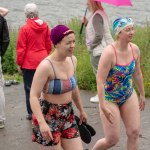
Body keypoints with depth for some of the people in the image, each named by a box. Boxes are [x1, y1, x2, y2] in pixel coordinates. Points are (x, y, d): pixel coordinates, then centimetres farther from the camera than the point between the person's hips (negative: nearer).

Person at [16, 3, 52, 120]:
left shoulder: (25, 28, -13)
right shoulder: (45, 26, -1)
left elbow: (21, 48, -9)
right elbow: (49, 44, 8)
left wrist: (19, 63, 1)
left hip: (29, 63, -4)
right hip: (43, 61, 4)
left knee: (29, 88, 5)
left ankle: (32, 113, 8)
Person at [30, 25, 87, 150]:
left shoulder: (72, 60, 1)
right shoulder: (46, 66, -21)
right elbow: (34, 96, -23)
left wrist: (81, 110, 25)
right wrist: (42, 123, -34)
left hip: (67, 116, 7)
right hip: (48, 117, -7)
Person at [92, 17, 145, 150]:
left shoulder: (135, 49, -7)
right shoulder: (109, 53, -26)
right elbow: (100, 80, -24)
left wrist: (142, 94, 18)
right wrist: (103, 106, -25)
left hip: (129, 96, 6)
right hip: (109, 98, -6)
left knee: (134, 133, 3)